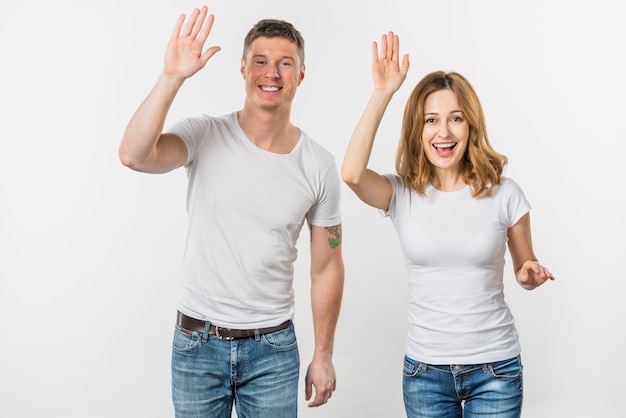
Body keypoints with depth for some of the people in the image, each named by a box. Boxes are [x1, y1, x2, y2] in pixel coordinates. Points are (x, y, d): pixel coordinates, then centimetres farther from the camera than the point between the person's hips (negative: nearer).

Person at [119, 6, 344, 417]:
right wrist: (172, 77, -33)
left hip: (273, 348, 1)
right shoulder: (205, 135, -8)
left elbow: (326, 267, 2)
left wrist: (323, 356, 5)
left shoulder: (319, 164, -4)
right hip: (198, 341, 0)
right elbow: (134, 155, -28)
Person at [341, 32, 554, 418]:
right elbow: (352, 174, -26)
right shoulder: (402, 195, -5)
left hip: (495, 369, 0)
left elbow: (526, 271, 7)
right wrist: (382, 94, -25)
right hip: (425, 369, 1)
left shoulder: (504, 194, -6)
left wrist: (532, 275, -16)